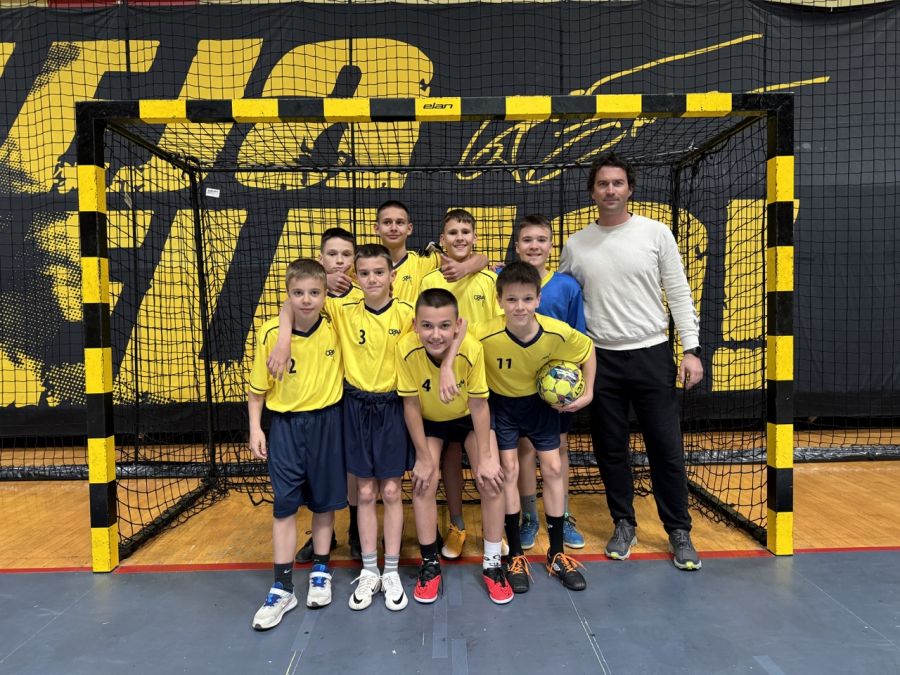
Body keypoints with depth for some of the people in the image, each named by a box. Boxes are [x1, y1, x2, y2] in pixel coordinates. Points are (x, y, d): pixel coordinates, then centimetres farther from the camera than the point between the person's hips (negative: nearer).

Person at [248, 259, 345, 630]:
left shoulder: (337, 330, -10)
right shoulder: (270, 334, -10)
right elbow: (257, 387, -1)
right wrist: (255, 428, -2)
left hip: (326, 422, 1)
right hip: (285, 425, 0)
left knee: (324, 502, 13)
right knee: (284, 505, 5)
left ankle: (320, 571, 33)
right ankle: (282, 588, 18)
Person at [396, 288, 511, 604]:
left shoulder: (472, 349, -35)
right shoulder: (407, 349, -33)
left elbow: (478, 405, -22)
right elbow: (411, 405, -20)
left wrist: (485, 458, -17)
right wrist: (423, 457, -15)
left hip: (469, 417, 0)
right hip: (429, 421, 1)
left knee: (491, 480, -10)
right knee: (423, 482, -11)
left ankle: (492, 563, 10)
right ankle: (430, 563, 10)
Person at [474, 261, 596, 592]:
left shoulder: (558, 332, -28)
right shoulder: (486, 335, -35)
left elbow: (587, 349, -8)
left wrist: (587, 393, -9)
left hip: (541, 401, 3)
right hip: (501, 404, -2)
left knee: (553, 469, 5)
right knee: (509, 469, -2)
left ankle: (557, 554, 20)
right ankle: (515, 556, 14)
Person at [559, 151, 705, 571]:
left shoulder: (656, 233, 1)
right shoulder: (575, 245, 5)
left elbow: (679, 294, 1)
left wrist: (691, 349, -6)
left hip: (652, 354, -1)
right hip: (601, 359, 2)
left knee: (666, 448, 3)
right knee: (610, 449, 10)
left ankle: (679, 532, 21)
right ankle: (624, 525, 28)